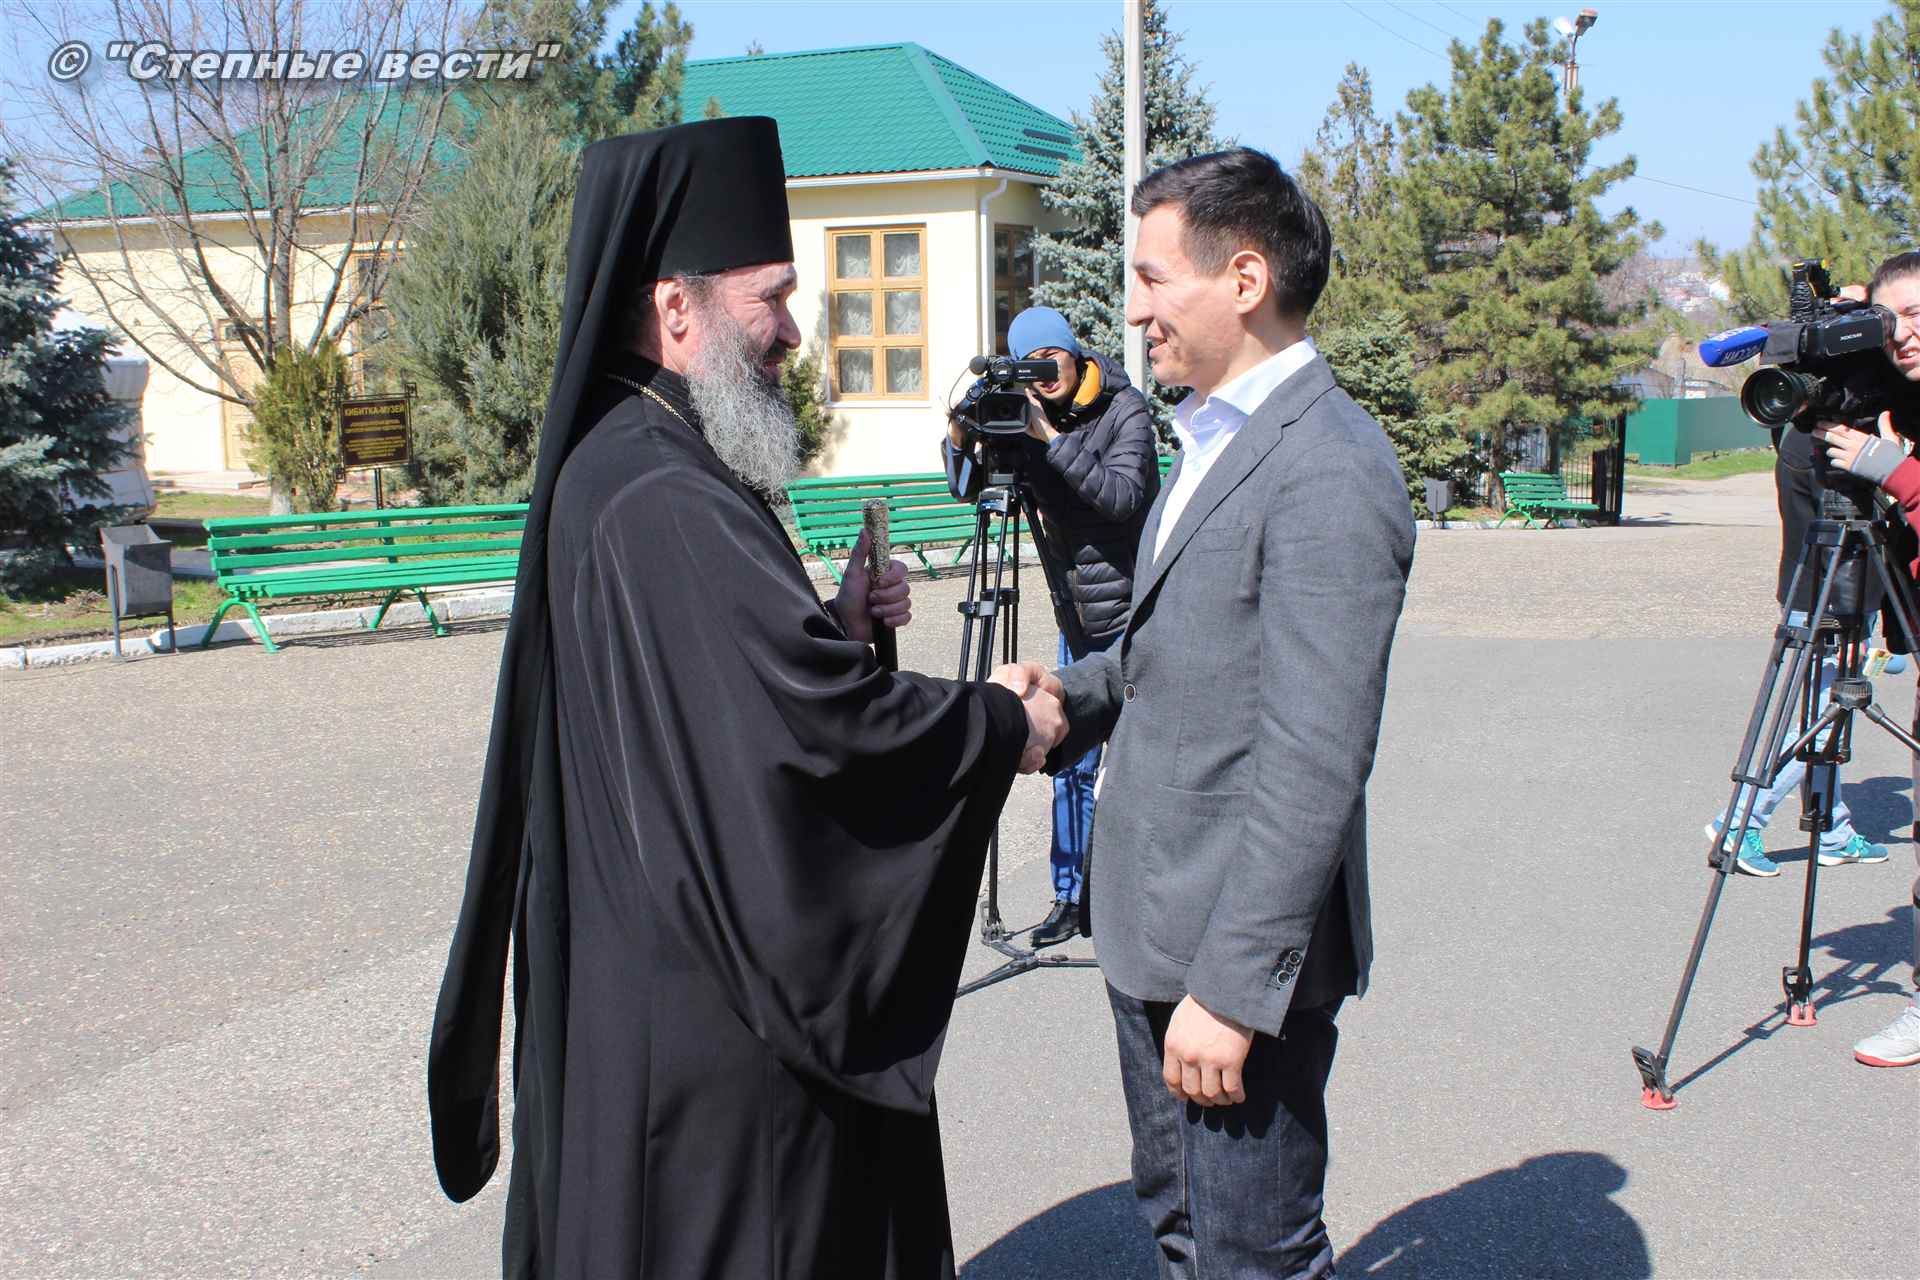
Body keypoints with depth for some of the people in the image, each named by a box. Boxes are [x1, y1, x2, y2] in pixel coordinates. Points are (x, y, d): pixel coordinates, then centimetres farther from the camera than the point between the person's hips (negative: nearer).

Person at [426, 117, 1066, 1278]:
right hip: (707, 1006, -10)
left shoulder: (628, 464, 10)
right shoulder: (663, 499, -24)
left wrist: (836, 623, 2)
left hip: (661, 954, 10)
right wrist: (1004, 726, -14)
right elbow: (817, 718, -29)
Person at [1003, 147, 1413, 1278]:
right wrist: (1083, 693, 3)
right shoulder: (1215, 440, 12)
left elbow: (1313, 764, -24)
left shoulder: (1329, 469, -20)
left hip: (1242, 942, -10)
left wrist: (1232, 986, -24)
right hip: (1152, 928, 10)